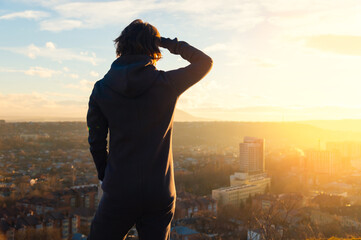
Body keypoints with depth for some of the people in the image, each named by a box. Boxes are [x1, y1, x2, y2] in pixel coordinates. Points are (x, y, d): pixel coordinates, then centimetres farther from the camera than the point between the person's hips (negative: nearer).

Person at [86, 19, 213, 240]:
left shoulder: (101, 88, -3)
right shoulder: (166, 83, -9)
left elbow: (96, 141, 3)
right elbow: (205, 62, 7)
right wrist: (170, 43, 7)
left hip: (119, 191, 0)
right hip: (160, 193, 0)